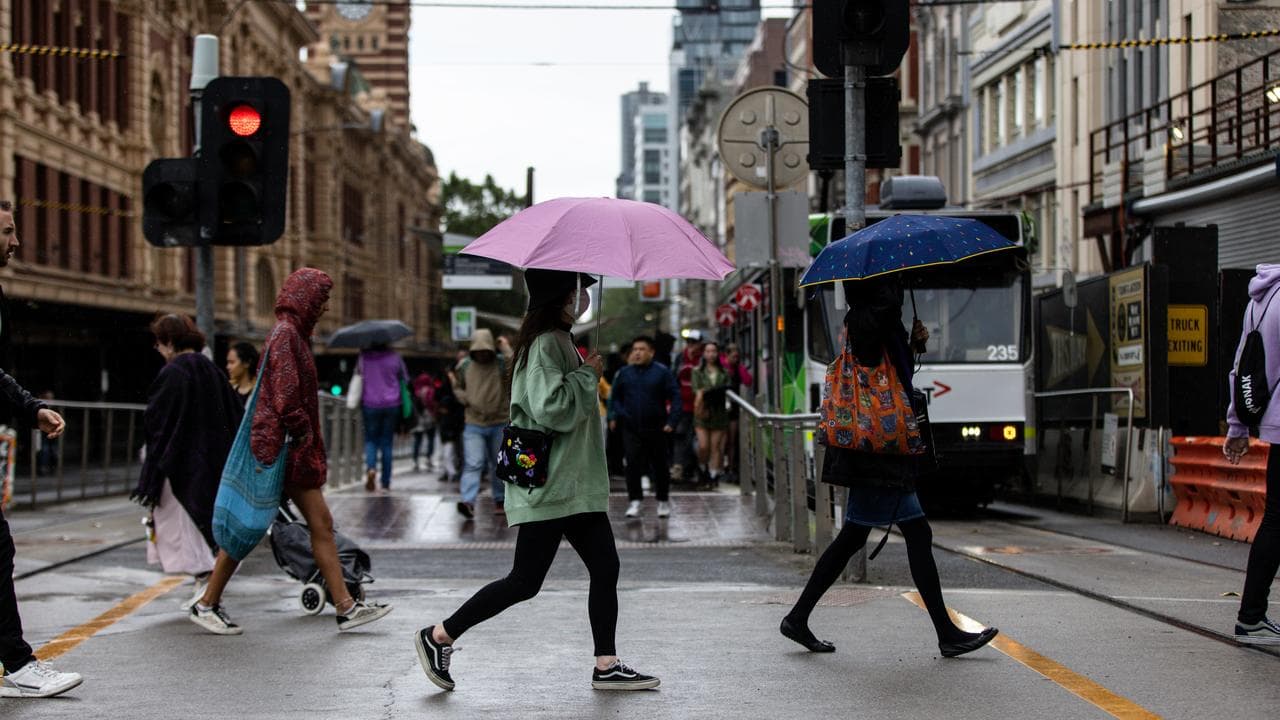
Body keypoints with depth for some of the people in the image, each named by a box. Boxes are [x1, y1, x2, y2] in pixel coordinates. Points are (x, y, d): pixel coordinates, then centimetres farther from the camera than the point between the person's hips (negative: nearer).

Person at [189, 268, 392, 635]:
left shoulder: (294, 333, 16)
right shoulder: (284, 334, -13)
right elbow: (285, 396, -21)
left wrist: (311, 444, 16)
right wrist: (303, 434, -13)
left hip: (295, 452, 10)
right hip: (278, 446, -10)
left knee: (321, 524, 5)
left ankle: (345, 607, 5)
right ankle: (207, 604, 8)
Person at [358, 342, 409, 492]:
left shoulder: (364, 355, -4)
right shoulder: (394, 356, -1)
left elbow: (358, 375, 4)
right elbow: (405, 378, 7)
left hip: (370, 404, -1)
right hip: (391, 404, 1)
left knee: (370, 440, 9)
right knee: (387, 443, 9)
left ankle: (371, 467, -21)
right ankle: (386, 483, 9)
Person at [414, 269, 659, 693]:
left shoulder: (559, 341, 17)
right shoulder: (545, 344, -15)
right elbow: (550, 407, -26)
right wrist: (587, 375, -15)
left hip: (574, 484, 10)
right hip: (551, 486, -10)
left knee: (605, 569, 6)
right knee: (525, 581, -5)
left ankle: (606, 666, 10)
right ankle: (438, 637, 5)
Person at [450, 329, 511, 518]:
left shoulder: (502, 363, -4)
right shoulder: (465, 366, 4)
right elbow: (458, 387, 17)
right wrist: (463, 398, -1)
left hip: (500, 424, 0)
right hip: (474, 425, 0)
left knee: (499, 465, 11)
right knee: (472, 464, -12)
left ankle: (500, 500, 26)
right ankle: (468, 502, -21)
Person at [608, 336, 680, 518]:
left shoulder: (662, 373, -3)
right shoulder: (623, 373, 5)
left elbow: (675, 397, -4)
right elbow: (614, 397, 14)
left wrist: (672, 421, -13)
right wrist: (613, 417, 1)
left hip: (656, 428, -1)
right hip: (631, 429, 1)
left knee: (659, 465, 9)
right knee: (633, 465, -7)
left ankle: (663, 501, 23)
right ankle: (635, 501, -2)